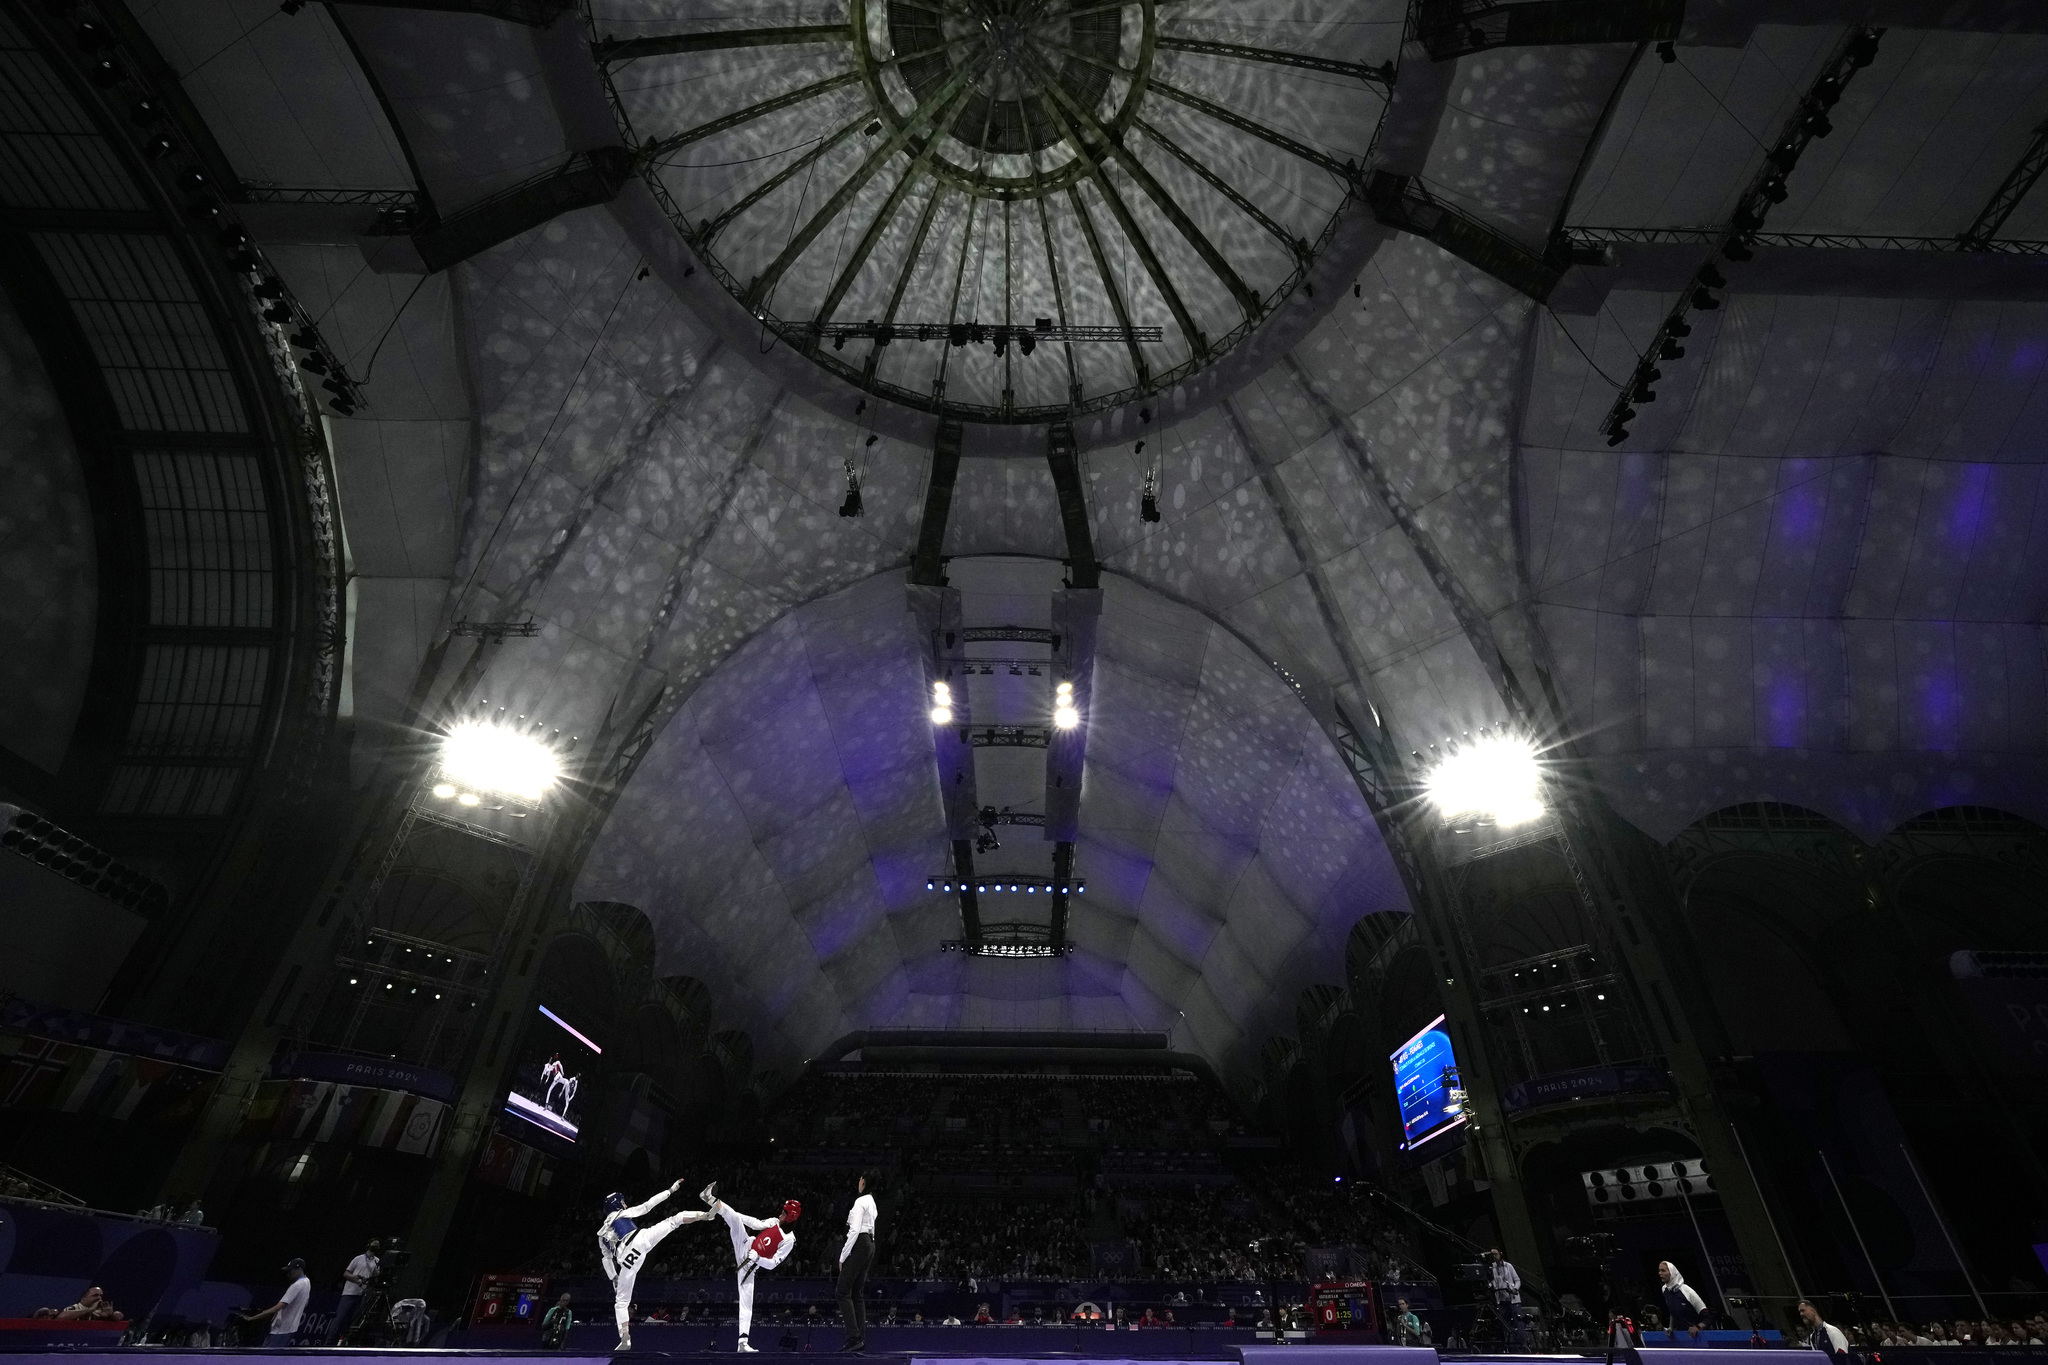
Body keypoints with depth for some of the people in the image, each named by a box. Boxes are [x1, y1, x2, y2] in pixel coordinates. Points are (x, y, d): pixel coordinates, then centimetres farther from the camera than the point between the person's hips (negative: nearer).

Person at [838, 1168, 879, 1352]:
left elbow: (855, 1230, -18)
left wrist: (843, 1255, -13)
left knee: (844, 1291, -6)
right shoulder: (871, 1202, 18)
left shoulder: (861, 1201, -12)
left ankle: (854, 1337, -11)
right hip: (870, 1245, 10)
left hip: (859, 1245, -9)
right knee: (857, 1293, 11)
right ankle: (861, 1339, 9)